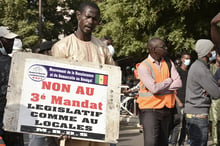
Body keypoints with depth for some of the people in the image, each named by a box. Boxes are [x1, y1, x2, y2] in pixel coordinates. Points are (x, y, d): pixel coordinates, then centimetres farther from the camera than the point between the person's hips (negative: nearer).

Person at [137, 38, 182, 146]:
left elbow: (178, 83, -3)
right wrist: (169, 81, -5)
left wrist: (160, 87, -13)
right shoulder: (144, 66, -10)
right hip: (151, 109, -5)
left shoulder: (169, 63, 7)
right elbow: (154, 88, -20)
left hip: (167, 108, 6)